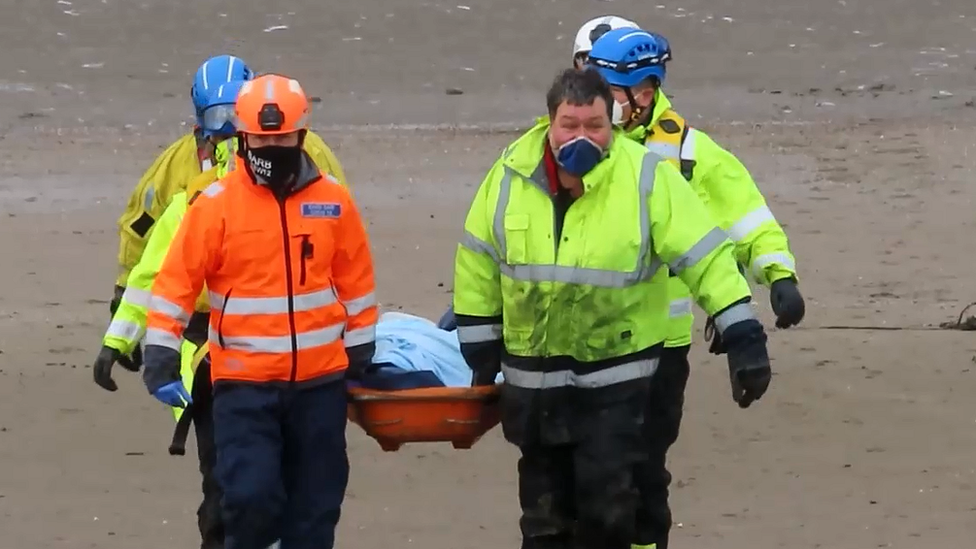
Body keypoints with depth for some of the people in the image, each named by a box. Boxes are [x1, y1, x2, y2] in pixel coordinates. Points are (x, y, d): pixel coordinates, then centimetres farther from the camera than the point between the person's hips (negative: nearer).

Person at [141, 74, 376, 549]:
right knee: (251, 496, -15)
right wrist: (161, 356, -11)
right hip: (244, 384, -3)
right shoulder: (216, 205, -6)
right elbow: (176, 280, -5)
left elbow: (355, 280, 12)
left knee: (314, 508, 8)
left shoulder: (332, 201, 2)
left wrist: (360, 354, 16)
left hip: (320, 383, 3)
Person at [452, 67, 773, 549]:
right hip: (533, 378, 3)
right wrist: (480, 352, 12)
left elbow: (705, 257, -12)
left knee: (608, 509, -5)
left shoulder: (646, 178, -13)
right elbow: (478, 265, 9)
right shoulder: (511, 175, -4)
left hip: (615, 377, -3)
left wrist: (744, 341, -17)